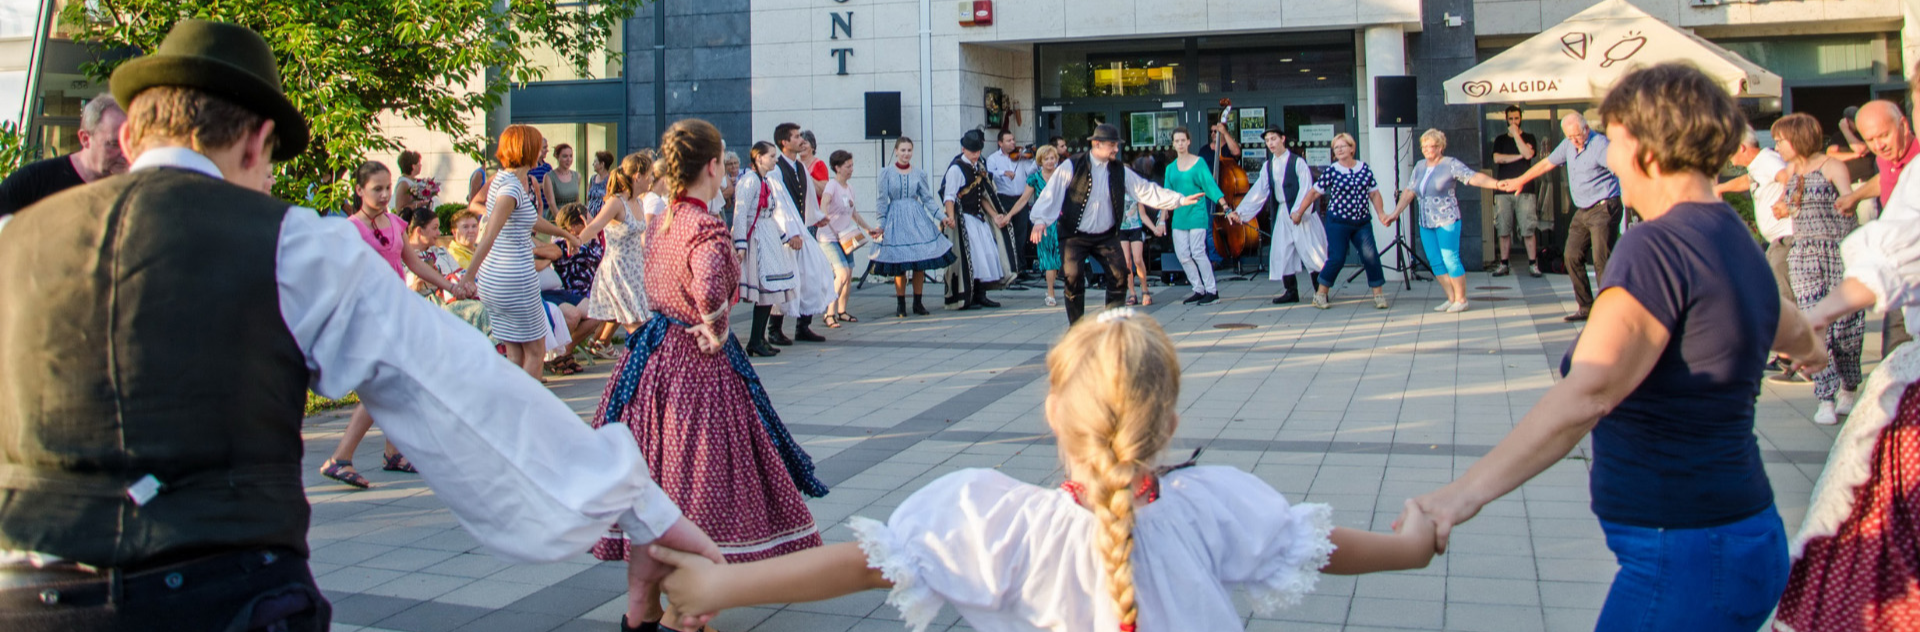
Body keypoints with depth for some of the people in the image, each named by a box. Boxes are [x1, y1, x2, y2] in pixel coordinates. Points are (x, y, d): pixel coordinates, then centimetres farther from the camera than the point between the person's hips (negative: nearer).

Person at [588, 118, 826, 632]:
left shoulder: (661, 220, 7)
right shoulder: (707, 228, -18)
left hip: (652, 356, 8)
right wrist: (715, 333, -20)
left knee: (650, 478, 13)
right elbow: (709, 292, -36)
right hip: (696, 362, -8)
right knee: (692, 480, 1)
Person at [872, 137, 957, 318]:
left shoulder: (918, 174, 8)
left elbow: (927, 198, 10)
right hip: (896, 218, -2)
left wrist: (941, 216, 0)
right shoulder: (887, 172, 2)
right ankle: (900, 305, 7)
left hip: (917, 218, 2)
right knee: (899, 265, -3)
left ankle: (918, 303, 11)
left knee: (920, 263, 0)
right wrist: (881, 224, -3)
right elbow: (882, 200, 2)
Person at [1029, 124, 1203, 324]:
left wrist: (1181, 200, -2)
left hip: (1106, 236, 4)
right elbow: (1052, 192, -13)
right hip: (1075, 236, -4)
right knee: (1073, 278, -11)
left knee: (1119, 274, -5)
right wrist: (1040, 220, -26)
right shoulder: (1072, 167, -9)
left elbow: (1146, 191, 4)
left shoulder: (1119, 171, 4)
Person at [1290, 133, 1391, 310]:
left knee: (1371, 256, -8)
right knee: (1336, 259, -6)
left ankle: (1379, 294, 3)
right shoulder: (1331, 171, -4)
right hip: (1338, 223, -3)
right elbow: (1314, 193, 0)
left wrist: (1381, 214, 1)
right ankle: (1320, 294, 11)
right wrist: (1299, 212, 1)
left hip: (1362, 223, 3)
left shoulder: (1365, 169, 5)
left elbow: (1374, 194, 10)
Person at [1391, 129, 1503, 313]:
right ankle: (1452, 298, 16)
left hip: (1447, 221, -7)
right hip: (1426, 223, 7)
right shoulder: (1420, 167, 13)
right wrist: (1395, 213, 13)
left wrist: (1496, 183, -31)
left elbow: (1474, 177, -16)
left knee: (1450, 260, -6)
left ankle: (1461, 300, 4)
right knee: (1435, 262, 6)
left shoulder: (1451, 164, -6)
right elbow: (1409, 192, 16)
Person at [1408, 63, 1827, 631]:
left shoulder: (1659, 245, -19)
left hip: (1683, 560, -10)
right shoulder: (1735, 241, 11)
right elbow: (1790, 331, 35)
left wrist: (1468, 490, -39)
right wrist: (1808, 349, 61)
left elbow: (1588, 392, -33)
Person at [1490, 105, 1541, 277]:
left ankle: (1532, 264, -3)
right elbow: (1497, 158, -1)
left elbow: (1528, 153, -10)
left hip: (1525, 190, -2)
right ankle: (1504, 264, 6)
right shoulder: (1500, 139, 16)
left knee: (1528, 230, -7)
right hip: (1503, 190, 2)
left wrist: (1515, 134, -4)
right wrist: (1519, 156, -4)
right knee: (1503, 230, 0)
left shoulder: (1528, 137, 11)